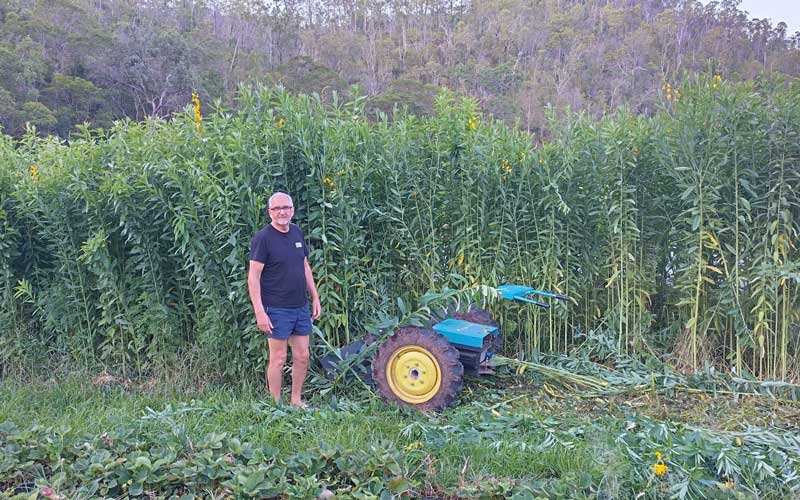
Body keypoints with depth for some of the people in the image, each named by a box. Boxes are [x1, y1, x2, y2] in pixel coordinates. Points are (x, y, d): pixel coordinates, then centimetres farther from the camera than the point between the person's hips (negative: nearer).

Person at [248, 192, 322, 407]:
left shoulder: (297, 232, 10)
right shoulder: (263, 238, -11)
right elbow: (253, 277, -14)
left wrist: (315, 298, 16)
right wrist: (259, 312, -19)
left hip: (301, 307, 7)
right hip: (277, 309, -6)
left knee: (302, 357, 11)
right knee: (278, 359, 2)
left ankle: (296, 401, 25)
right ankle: (277, 406, 14)